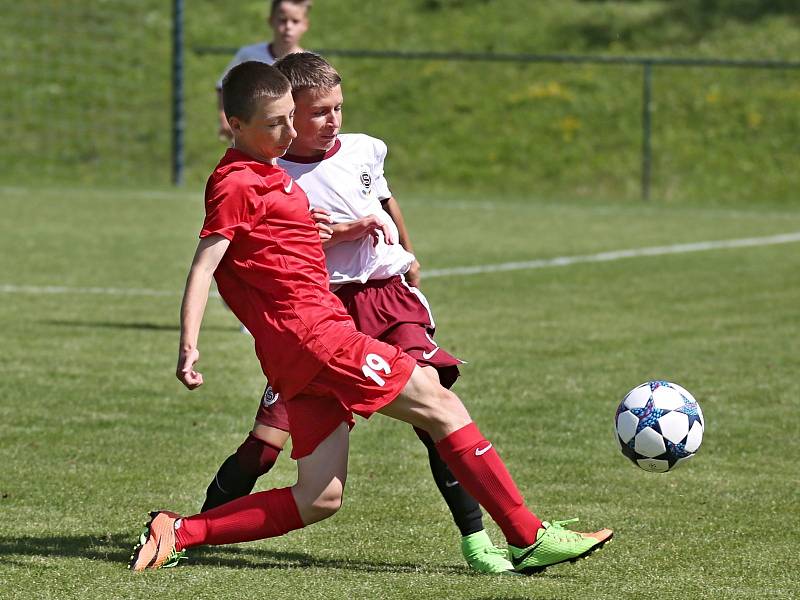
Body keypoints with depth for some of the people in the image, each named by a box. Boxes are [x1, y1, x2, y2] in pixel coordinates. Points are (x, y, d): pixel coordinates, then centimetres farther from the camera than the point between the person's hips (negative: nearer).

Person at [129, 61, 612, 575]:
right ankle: (529, 538, -4)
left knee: (319, 500, 7)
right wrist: (189, 346, -23)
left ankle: (177, 533, 3)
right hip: (312, 334, -10)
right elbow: (202, 268, -14)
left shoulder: (268, 175, 21)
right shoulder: (238, 185, -8)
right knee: (439, 404, -5)